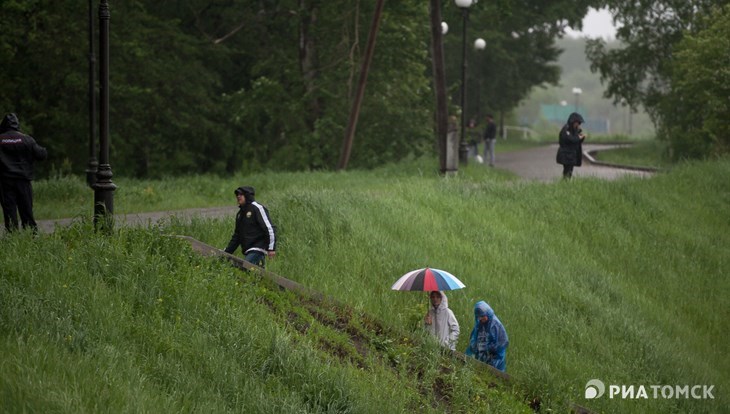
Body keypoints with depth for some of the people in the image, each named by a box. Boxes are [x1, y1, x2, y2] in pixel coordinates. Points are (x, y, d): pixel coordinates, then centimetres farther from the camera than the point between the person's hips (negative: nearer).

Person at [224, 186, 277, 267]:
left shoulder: (257, 208, -5)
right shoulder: (240, 213, 21)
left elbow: (269, 228, -11)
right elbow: (236, 235, 27)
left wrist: (271, 248, -17)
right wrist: (227, 252, 21)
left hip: (257, 250, -8)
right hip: (248, 252, 8)